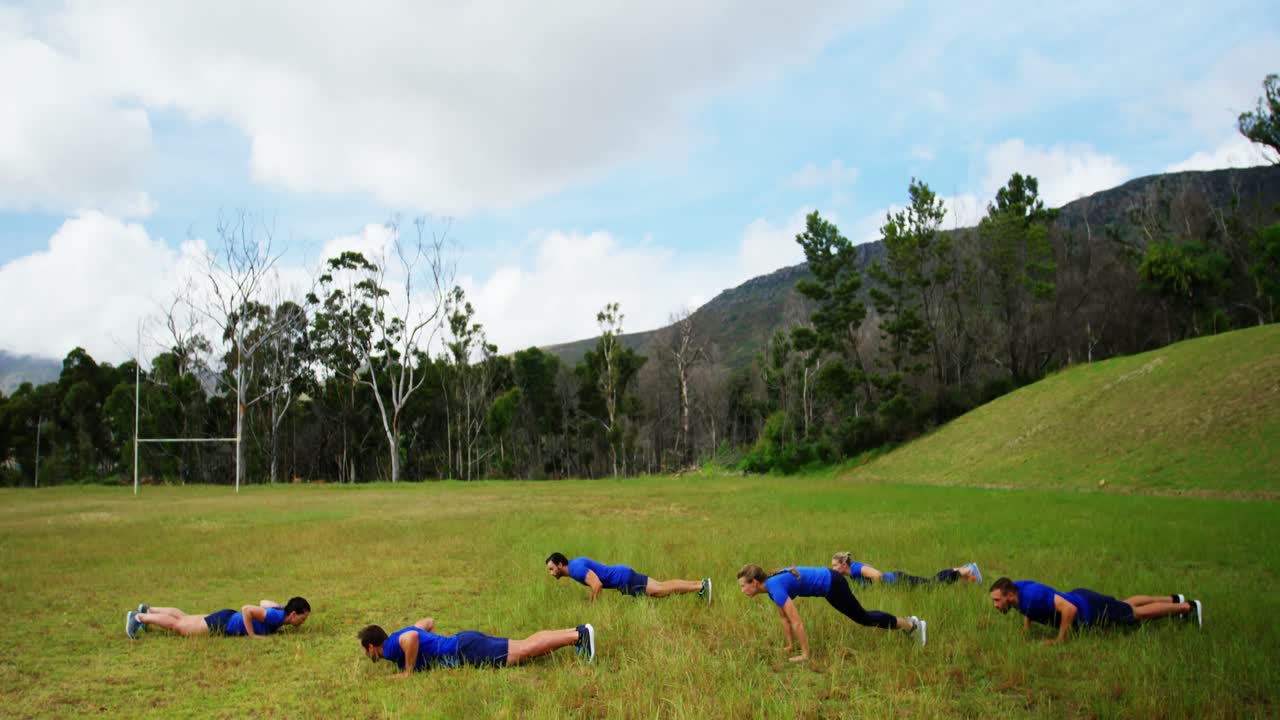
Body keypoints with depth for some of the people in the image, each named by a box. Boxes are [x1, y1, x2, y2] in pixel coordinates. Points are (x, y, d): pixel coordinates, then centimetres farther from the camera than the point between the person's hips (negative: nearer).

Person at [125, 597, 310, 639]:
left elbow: (263, 602, 14)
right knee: (177, 625, 9)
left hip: (228, 618, 8)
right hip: (222, 624, -8)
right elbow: (246, 609, -38)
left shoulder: (280, 611, -5)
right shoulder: (275, 617, -32)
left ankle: (147, 610, 44)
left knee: (184, 617, 27)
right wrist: (251, 634, -32)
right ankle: (138, 617, 24)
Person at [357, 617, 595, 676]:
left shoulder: (391, 648, -8)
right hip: (466, 643, 9)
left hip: (467, 652, -9)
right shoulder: (398, 640, 20)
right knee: (526, 646, 6)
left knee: (525, 650, -12)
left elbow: (411, 636, -32)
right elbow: (429, 621, 32)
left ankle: (578, 636, -16)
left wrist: (408, 671, -20)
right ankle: (577, 631, 1)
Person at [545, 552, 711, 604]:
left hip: (623, 579, -9)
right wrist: (592, 599, 22)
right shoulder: (575, 563, 11)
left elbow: (597, 584, -30)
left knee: (662, 590, -10)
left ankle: (701, 586, -10)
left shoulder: (576, 568, -20)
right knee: (662, 586, 11)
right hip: (621, 576, 9)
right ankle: (701, 584, 13)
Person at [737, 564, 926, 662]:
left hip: (830, 584, -8)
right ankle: (908, 622, 37)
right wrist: (790, 645, 16)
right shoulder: (770, 584, -3)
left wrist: (805, 654, -21)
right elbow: (784, 617, 11)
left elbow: (797, 623, -29)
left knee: (862, 617, 8)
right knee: (862, 617, 22)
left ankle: (912, 625, 22)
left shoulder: (775, 588, -29)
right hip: (826, 581, 8)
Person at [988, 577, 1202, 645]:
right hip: (1079, 598, 8)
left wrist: (1060, 640, -34)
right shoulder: (1016, 587, -12)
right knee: (1126, 604, 29)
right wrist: (1026, 625, 6)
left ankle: (1188, 607, 29)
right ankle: (1174, 599, 48)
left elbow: (1069, 608, -44)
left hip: (1088, 611, -8)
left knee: (1137, 614, 11)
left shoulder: (1031, 597, -39)